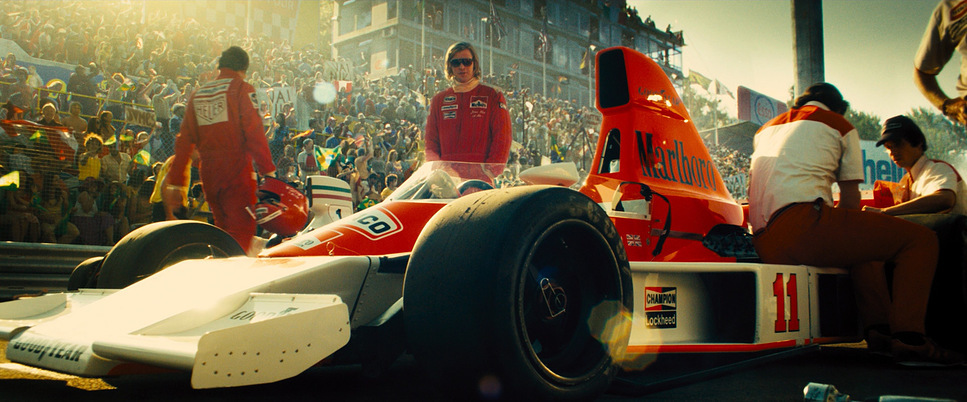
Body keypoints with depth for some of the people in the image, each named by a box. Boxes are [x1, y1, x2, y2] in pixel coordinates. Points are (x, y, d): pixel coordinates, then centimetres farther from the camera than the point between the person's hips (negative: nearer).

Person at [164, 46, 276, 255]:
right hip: (236, 171, -6)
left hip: (208, 173, 6)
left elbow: (184, 141, 15)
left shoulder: (197, 94, 17)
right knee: (242, 232, -7)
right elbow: (255, 133, -11)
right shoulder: (241, 89, -1)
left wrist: (176, 181, 17)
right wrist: (268, 170, -10)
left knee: (224, 231, 18)